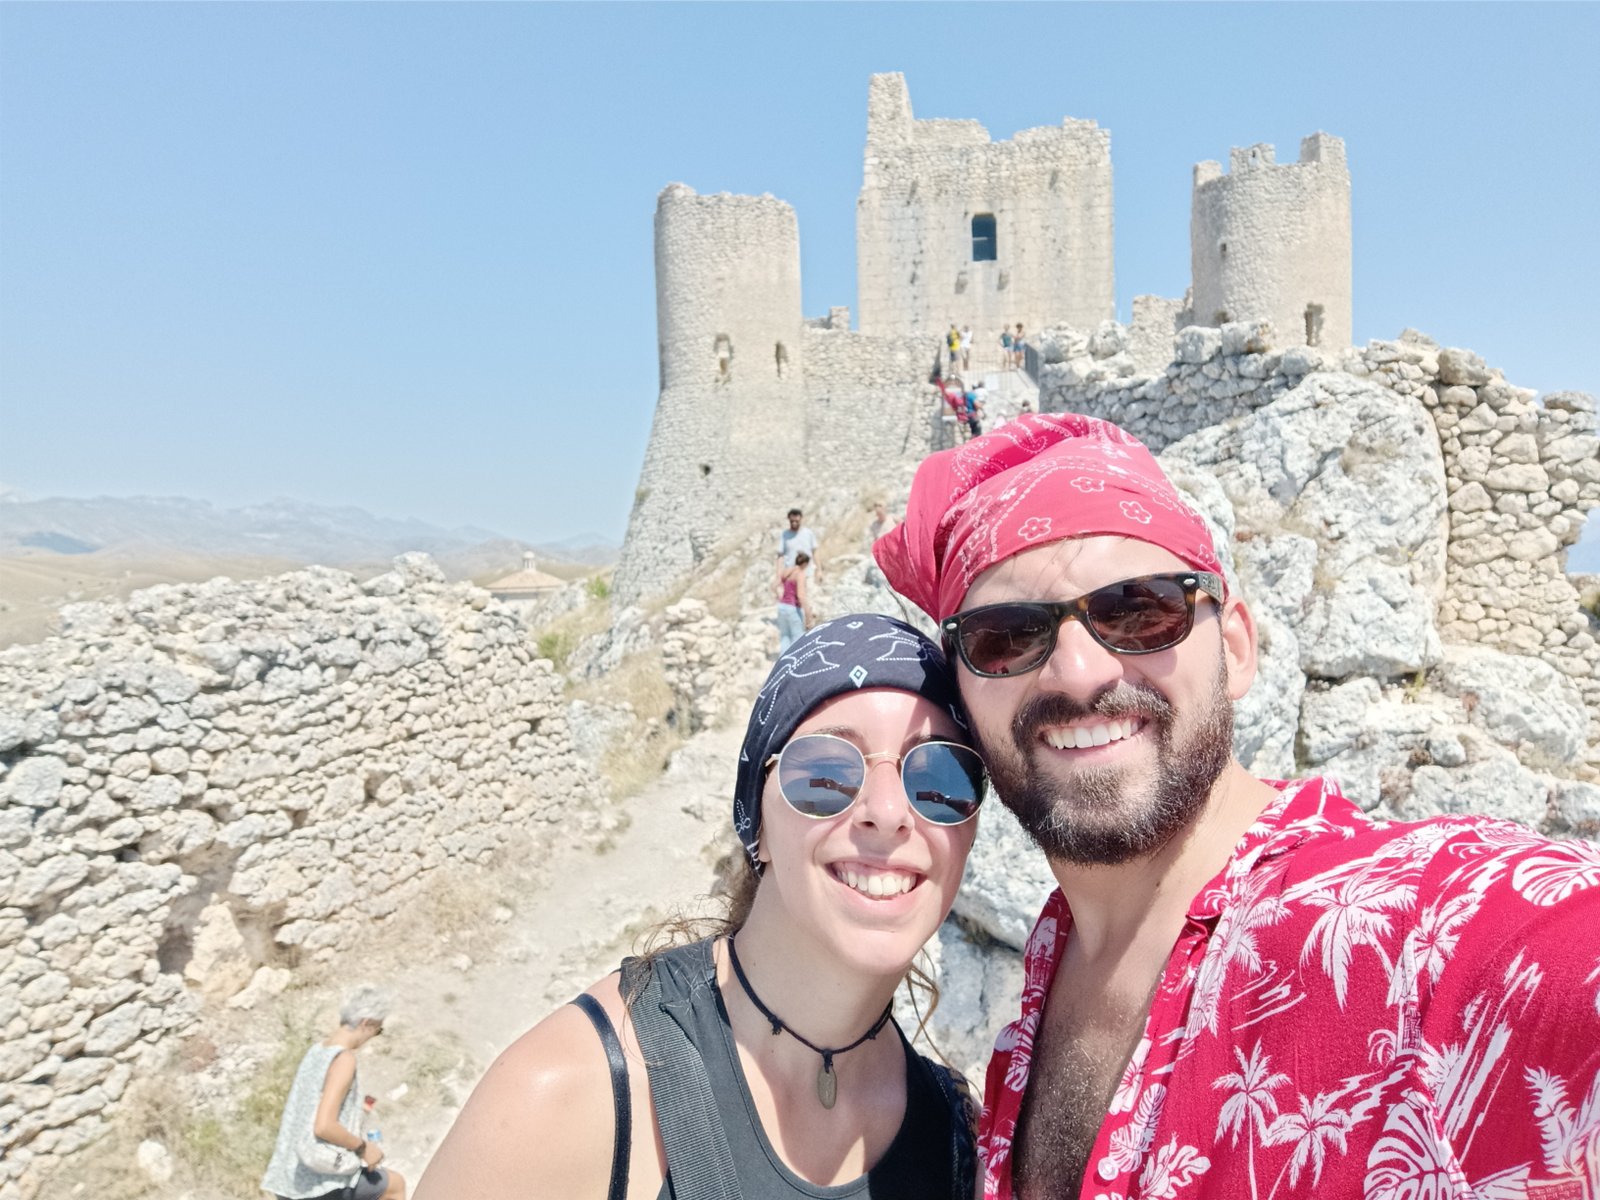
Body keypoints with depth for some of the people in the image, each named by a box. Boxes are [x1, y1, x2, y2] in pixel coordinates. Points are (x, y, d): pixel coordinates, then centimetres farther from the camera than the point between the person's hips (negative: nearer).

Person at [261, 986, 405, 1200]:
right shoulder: (344, 1058, -19)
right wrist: (363, 1147, -13)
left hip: (291, 1177, 8)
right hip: (324, 1180, -8)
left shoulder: (316, 1050, 7)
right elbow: (323, 1126, -27)